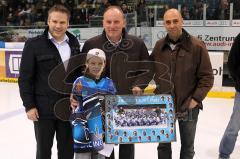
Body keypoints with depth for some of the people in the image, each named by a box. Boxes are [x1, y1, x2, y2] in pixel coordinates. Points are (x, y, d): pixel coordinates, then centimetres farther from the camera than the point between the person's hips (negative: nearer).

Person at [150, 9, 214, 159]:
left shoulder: (197, 45, -13)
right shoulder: (159, 46, -2)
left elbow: (207, 77, -10)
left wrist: (196, 99, -14)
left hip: (188, 107, -3)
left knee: (187, 146, 18)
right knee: (163, 144, 19)